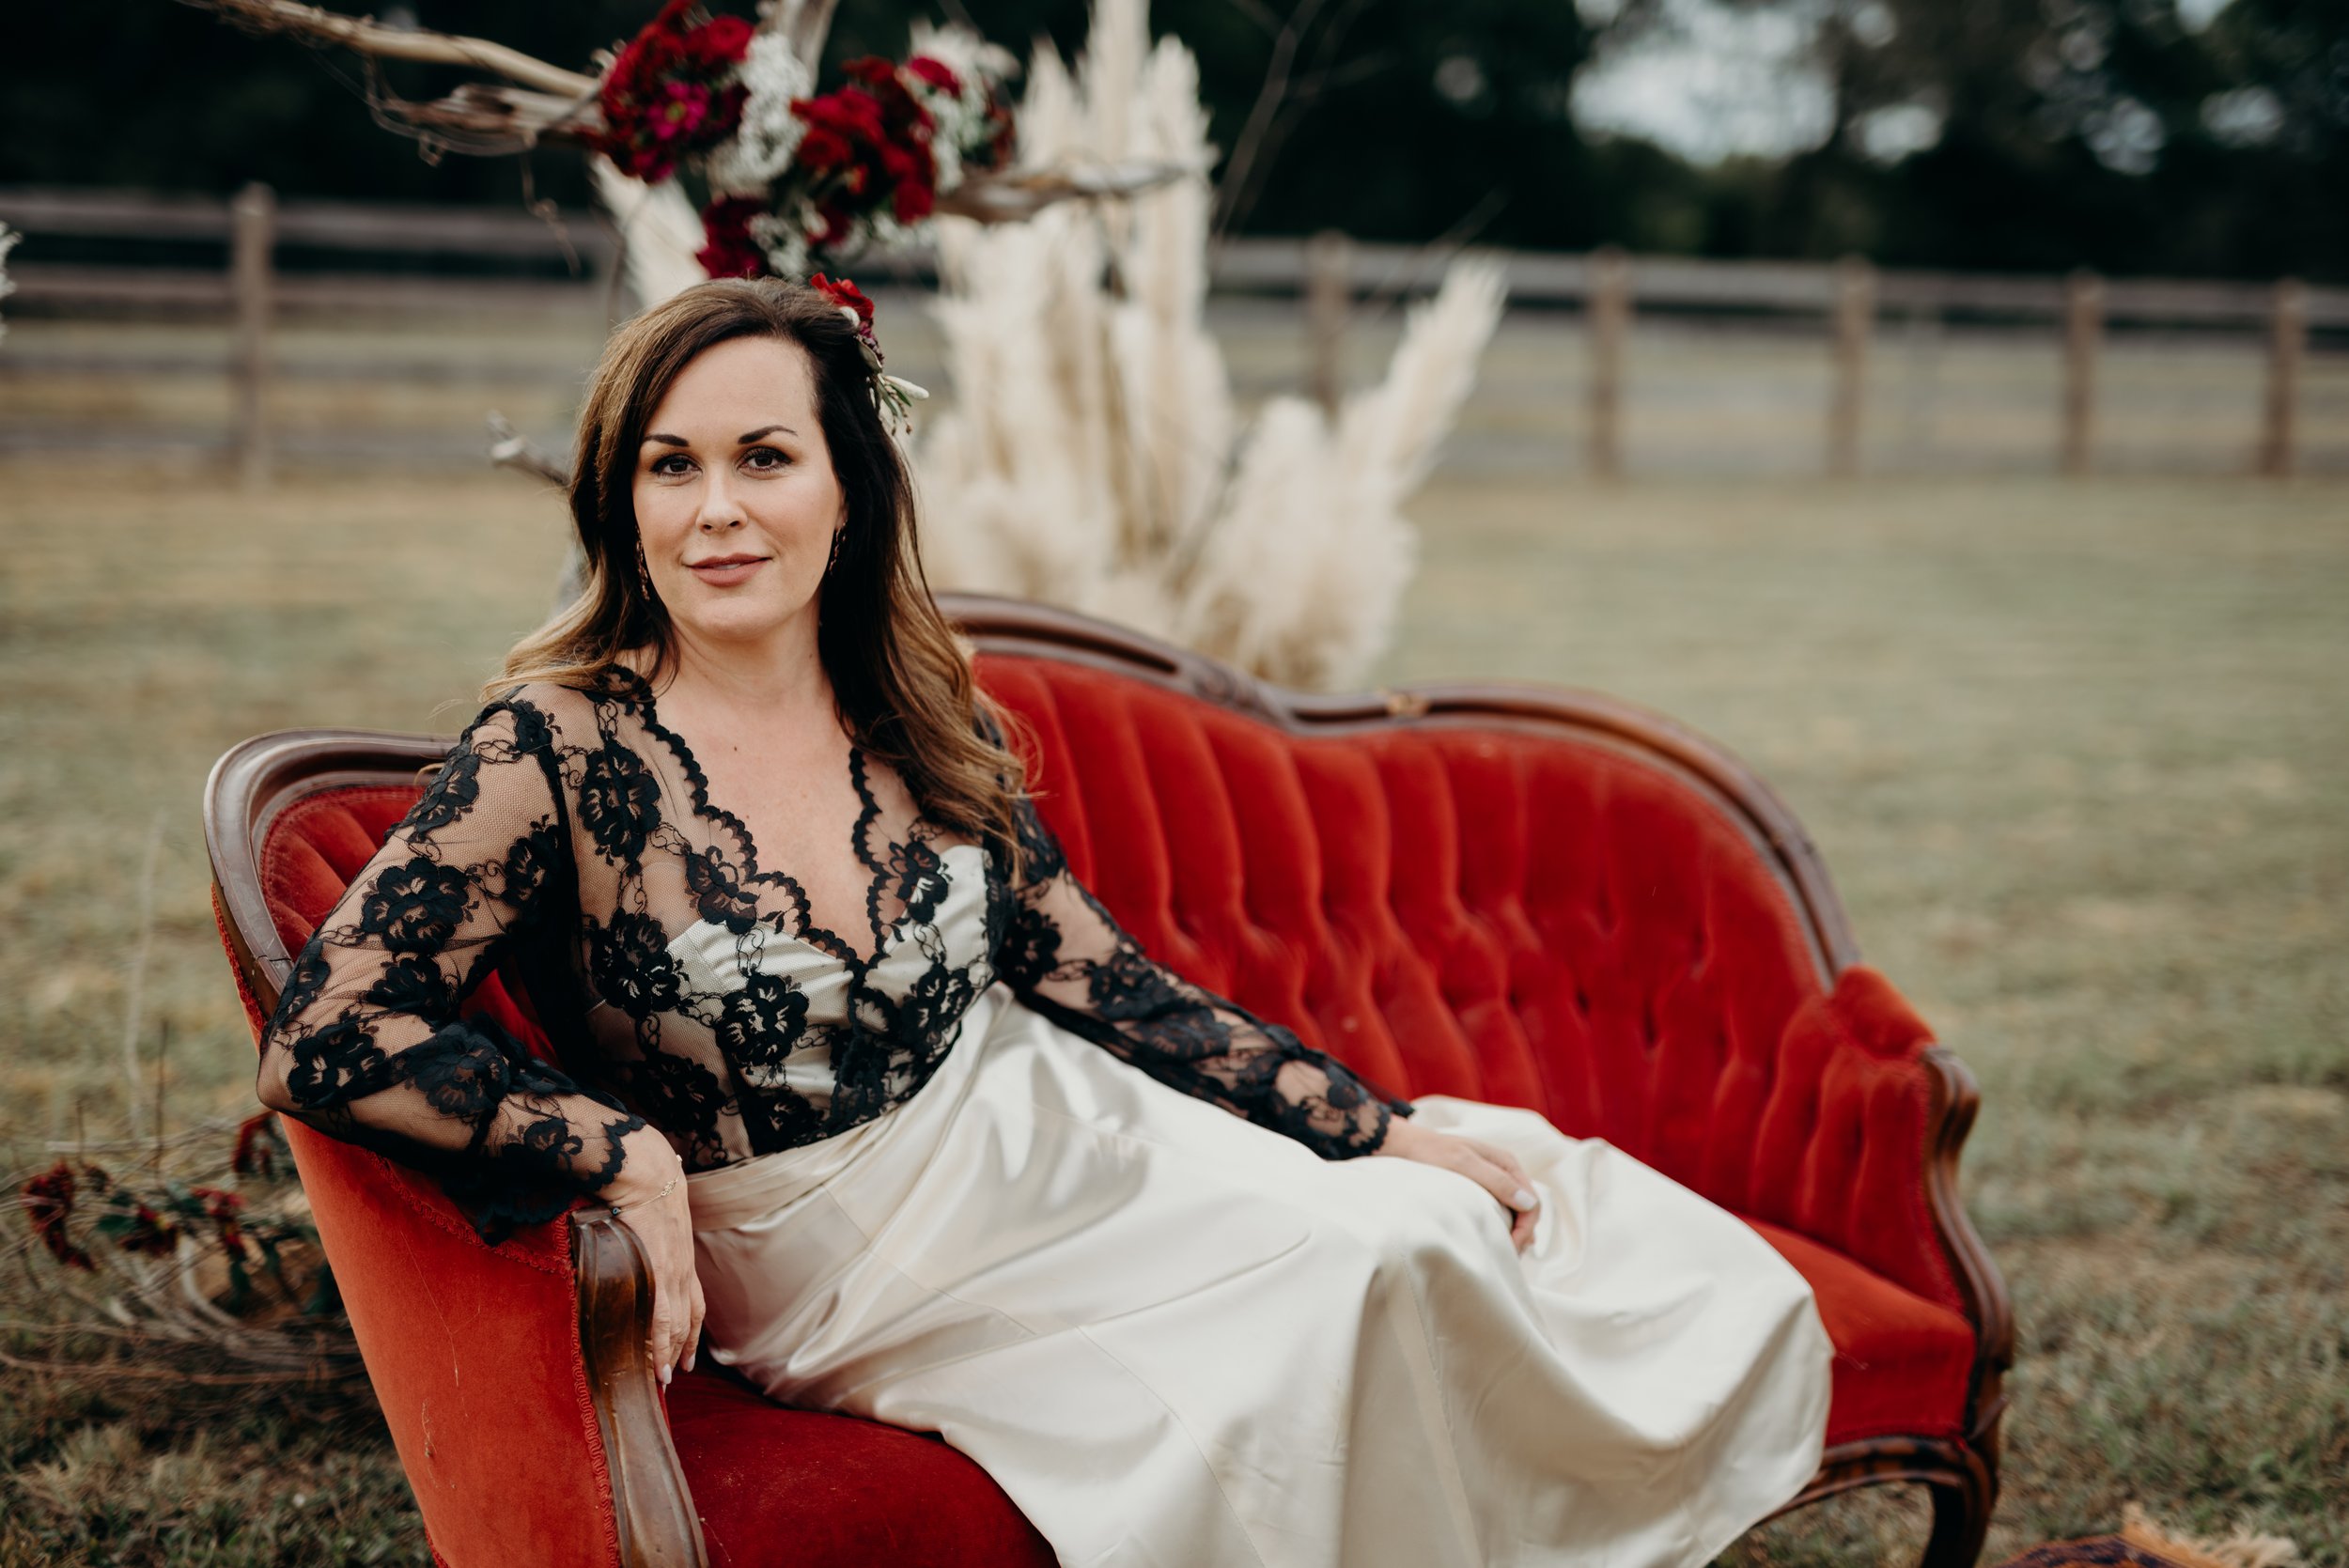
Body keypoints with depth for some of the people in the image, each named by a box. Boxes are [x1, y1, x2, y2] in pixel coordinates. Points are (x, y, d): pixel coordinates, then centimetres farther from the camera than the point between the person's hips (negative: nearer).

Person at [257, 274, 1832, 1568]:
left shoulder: (933, 726, 1)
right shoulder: (563, 751, -15)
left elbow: (1108, 987, 7)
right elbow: (325, 1037, -22)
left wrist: (1386, 1127, 2)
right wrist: (630, 1154, -27)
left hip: (1074, 1152, 6)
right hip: (864, 1274, -5)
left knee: (1438, 1226, -10)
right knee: (1351, 1280, -21)